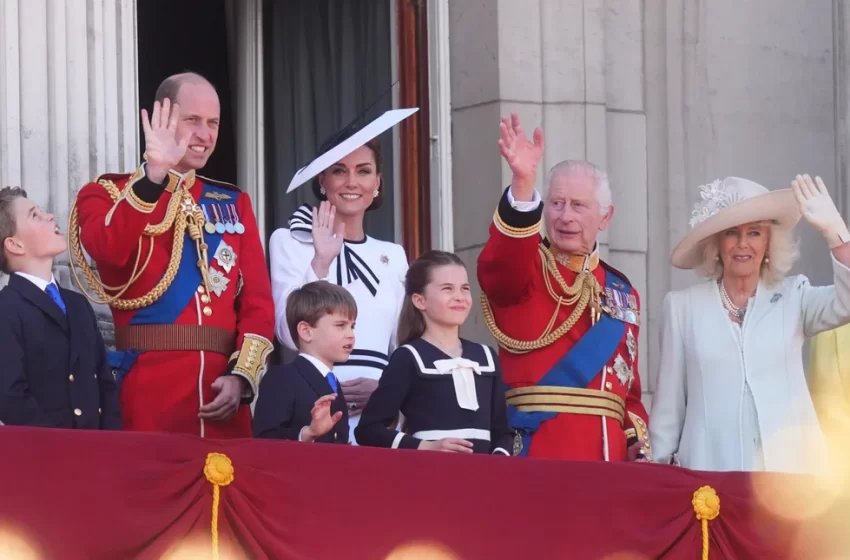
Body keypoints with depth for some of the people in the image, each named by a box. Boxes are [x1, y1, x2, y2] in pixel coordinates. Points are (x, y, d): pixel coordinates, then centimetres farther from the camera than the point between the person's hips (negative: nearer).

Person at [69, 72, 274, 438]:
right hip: (147, 388, -4)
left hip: (222, 392, 4)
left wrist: (243, 375, -6)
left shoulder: (234, 204, 16)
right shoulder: (108, 194, 3)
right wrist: (154, 174, -28)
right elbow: (108, 252, -20)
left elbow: (257, 300, 9)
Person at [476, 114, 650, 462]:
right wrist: (523, 182, -39)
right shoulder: (521, 269, 2)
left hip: (610, 455, 5)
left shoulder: (622, 292, 19)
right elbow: (500, 264, -24)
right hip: (538, 451, -5)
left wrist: (639, 445, 6)